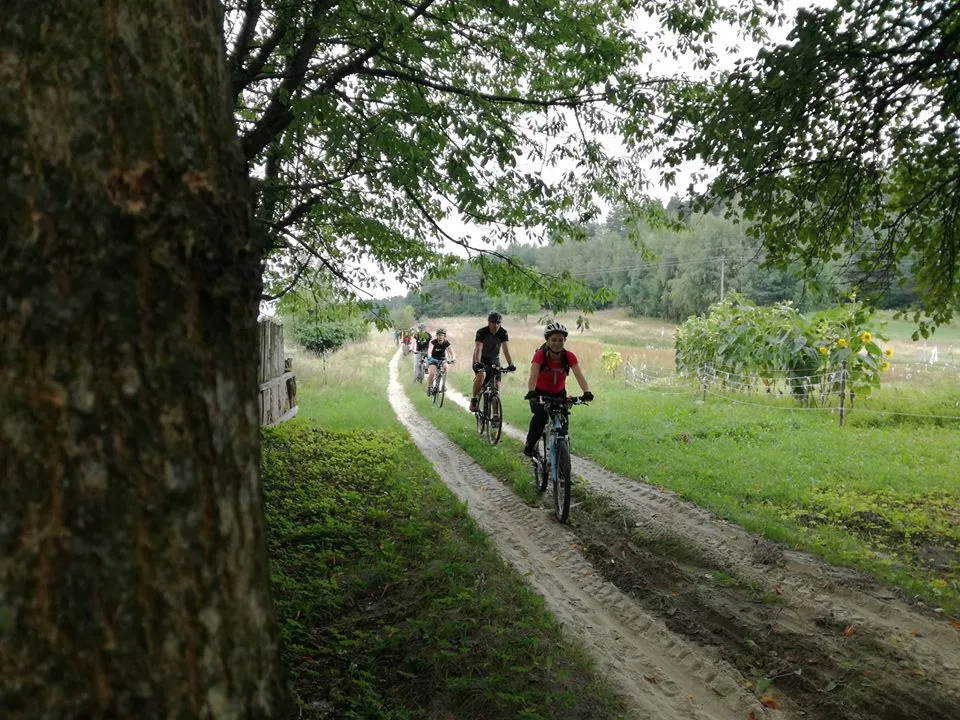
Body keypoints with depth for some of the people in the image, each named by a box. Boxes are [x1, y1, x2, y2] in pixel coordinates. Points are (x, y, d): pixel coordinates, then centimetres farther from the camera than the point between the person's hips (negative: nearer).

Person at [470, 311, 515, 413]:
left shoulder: (503, 333, -16)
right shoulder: (482, 332, -23)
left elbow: (506, 349, -27)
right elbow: (478, 349, -35)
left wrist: (511, 364, -41)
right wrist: (477, 363, -52)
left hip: (494, 359, 3)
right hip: (481, 359, -3)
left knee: (497, 385, -5)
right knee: (481, 375, -31)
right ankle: (474, 400, -14)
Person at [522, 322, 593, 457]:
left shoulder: (569, 356, -18)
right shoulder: (540, 355, -24)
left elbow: (579, 376, -28)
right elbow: (533, 375, -37)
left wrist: (587, 392, -46)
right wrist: (531, 392, -56)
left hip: (559, 394, 2)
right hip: (540, 393, -2)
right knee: (541, 415, -27)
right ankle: (530, 445, -6)